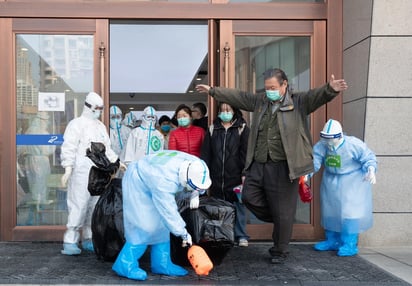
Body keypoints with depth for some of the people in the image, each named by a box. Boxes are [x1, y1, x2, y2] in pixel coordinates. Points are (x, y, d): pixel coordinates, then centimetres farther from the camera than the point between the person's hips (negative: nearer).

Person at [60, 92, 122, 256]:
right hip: (82, 172, -7)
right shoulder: (77, 124, -3)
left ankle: (88, 239, 16)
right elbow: (69, 148, -10)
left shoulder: (100, 126, 20)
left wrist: (116, 161, 16)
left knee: (95, 207, 8)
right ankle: (70, 241, -5)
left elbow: (106, 148, 26)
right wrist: (68, 169, -18)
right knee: (79, 206, -10)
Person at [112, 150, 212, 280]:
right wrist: (184, 234, -25)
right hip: (137, 183, -8)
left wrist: (195, 194, -9)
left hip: (150, 179, 8)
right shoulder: (164, 181, -42)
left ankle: (161, 264, 13)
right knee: (145, 226, -16)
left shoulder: (196, 165, -20)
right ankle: (125, 265, -7)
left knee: (161, 224, 5)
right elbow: (169, 211, -34)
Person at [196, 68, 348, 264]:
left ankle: (279, 251, 23)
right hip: (258, 165, 5)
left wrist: (330, 89, -41)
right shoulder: (259, 101, 12)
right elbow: (236, 96, 20)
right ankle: (277, 220, 30)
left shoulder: (299, 102, -3)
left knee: (282, 212, 4)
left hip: (283, 167, -5)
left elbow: (317, 95, -20)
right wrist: (212, 91, 22)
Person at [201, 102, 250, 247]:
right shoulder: (212, 130, 12)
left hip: (235, 176, -2)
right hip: (217, 178, 2)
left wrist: (245, 174, -9)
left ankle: (241, 236, 12)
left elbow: (245, 153, -2)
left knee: (238, 206, 3)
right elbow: (205, 153, 8)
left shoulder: (242, 129, 5)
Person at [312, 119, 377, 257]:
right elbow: (314, 161, -16)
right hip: (331, 183, 6)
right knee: (330, 210, 13)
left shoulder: (354, 144, -22)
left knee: (350, 211, -9)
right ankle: (332, 240, 29)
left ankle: (350, 245, 1)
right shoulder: (321, 146, -11)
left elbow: (369, 158, -15)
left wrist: (371, 170, -33)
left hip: (353, 182, -5)